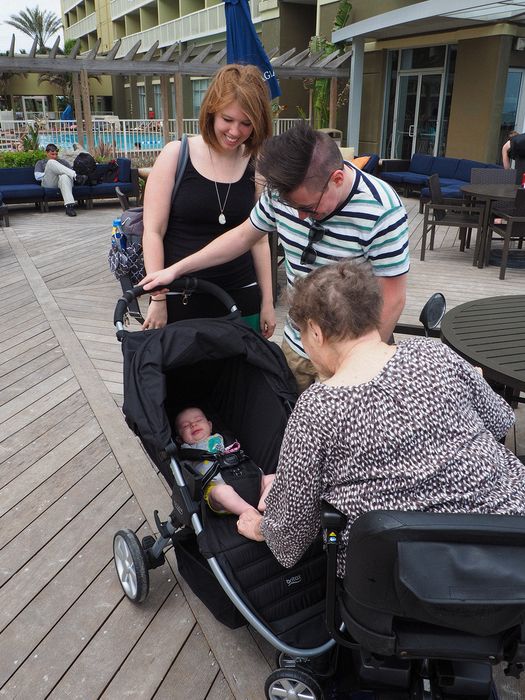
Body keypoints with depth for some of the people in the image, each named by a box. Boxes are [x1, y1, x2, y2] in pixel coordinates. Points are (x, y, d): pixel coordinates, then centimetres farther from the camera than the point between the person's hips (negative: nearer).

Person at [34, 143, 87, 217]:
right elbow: (37, 176, 11)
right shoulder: (40, 163, 29)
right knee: (51, 162, -26)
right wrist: (49, 172, 1)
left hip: (62, 181, 1)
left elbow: (71, 171, 18)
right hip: (48, 184, -1)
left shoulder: (63, 162, 33)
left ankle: (69, 205, -58)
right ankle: (76, 177, -39)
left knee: (64, 176, -39)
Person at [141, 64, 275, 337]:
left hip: (242, 299, 3)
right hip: (181, 300, -2)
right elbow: (153, 232, -5)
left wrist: (267, 301, 9)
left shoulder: (255, 166, 3)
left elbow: (258, 239, 8)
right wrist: (158, 299, -9)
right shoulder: (176, 155, -5)